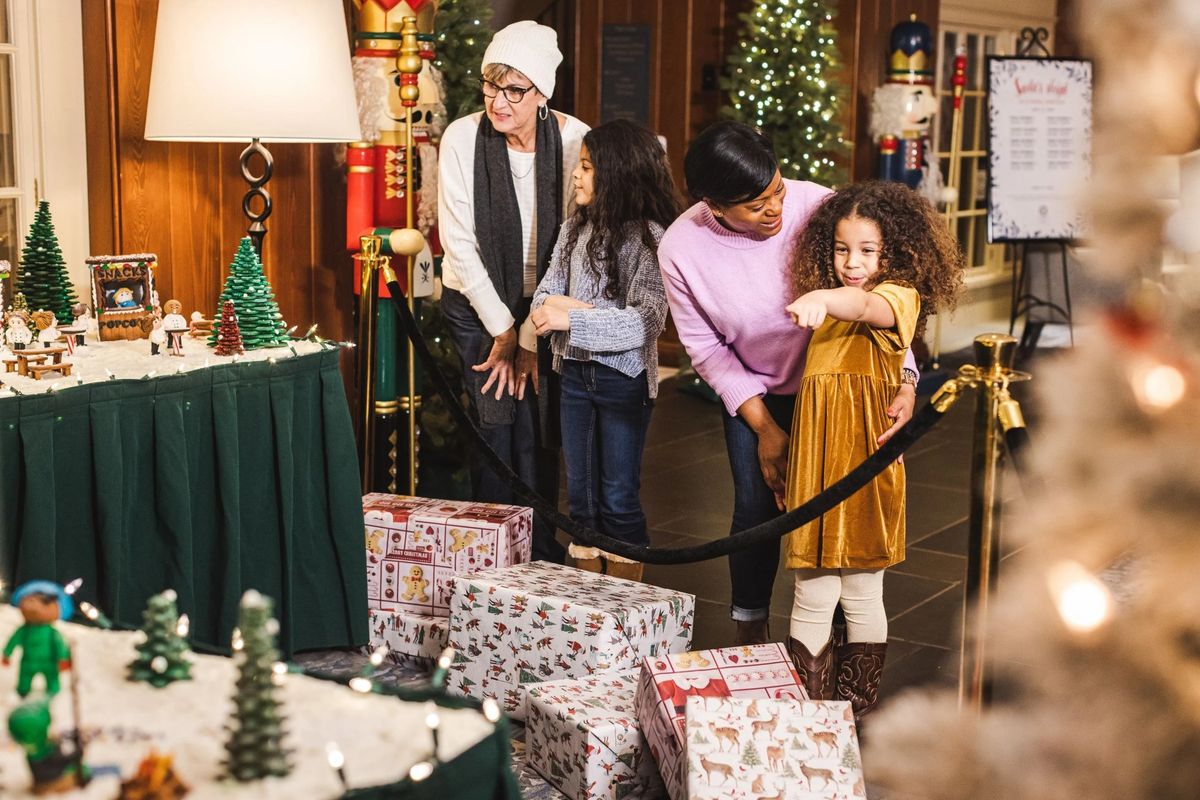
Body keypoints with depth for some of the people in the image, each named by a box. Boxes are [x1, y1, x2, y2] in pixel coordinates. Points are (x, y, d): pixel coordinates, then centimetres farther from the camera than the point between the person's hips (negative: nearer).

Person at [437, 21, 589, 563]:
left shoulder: (574, 141, -12)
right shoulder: (462, 138, -13)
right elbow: (459, 242, -9)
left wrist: (531, 340, -11)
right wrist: (502, 330, -9)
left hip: (543, 304, 1)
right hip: (477, 305, 0)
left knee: (537, 430, -3)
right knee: (495, 425, -6)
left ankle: (541, 554, 12)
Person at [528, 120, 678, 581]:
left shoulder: (650, 237, -13)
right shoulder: (575, 228, 6)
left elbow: (644, 323, -22)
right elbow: (545, 295, 5)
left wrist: (571, 318, -26)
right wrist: (558, 305, -18)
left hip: (624, 380, -6)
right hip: (575, 373, 6)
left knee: (619, 499, 2)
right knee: (580, 496, 13)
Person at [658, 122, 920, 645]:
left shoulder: (818, 208, -28)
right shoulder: (680, 250, -22)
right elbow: (706, 348, -10)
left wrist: (905, 380, -35)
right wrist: (763, 426, -11)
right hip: (754, 391, 1)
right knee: (756, 508, 0)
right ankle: (751, 633, 23)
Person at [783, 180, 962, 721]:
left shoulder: (900, 296, -6)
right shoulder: (830, 312, 18)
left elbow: (868, 306, -31)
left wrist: (824, 298, -50)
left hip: (865, 469, -6)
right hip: (814, 466, 6)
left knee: (861, 596, 6)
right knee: (813, 598, 7)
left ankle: (858, 711, 20)